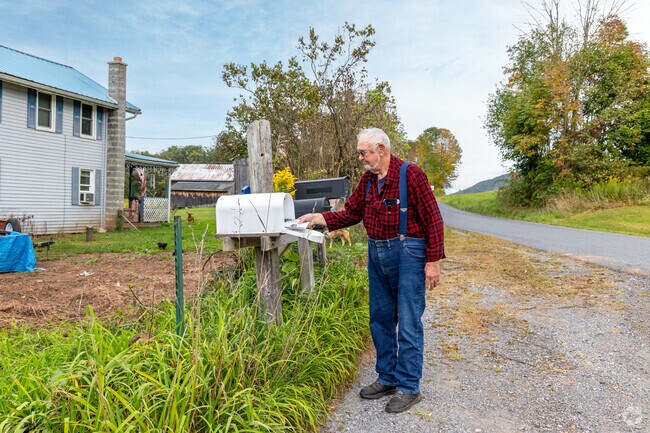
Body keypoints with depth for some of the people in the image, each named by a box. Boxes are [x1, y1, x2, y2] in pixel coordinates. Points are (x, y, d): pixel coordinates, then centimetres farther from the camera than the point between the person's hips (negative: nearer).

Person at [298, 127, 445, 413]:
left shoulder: (410, 174, -11)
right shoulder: (367, 180, 10)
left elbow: (432, 219, -12)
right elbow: (350, 214, 11)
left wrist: (433, 261, -15)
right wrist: (318, 218, -2)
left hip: (407, 253, -7)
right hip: (376, 253, 8)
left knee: (408, 322, 0)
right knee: (380, 318, 14)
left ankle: (409, 388, 13)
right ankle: (387, 378, 29)